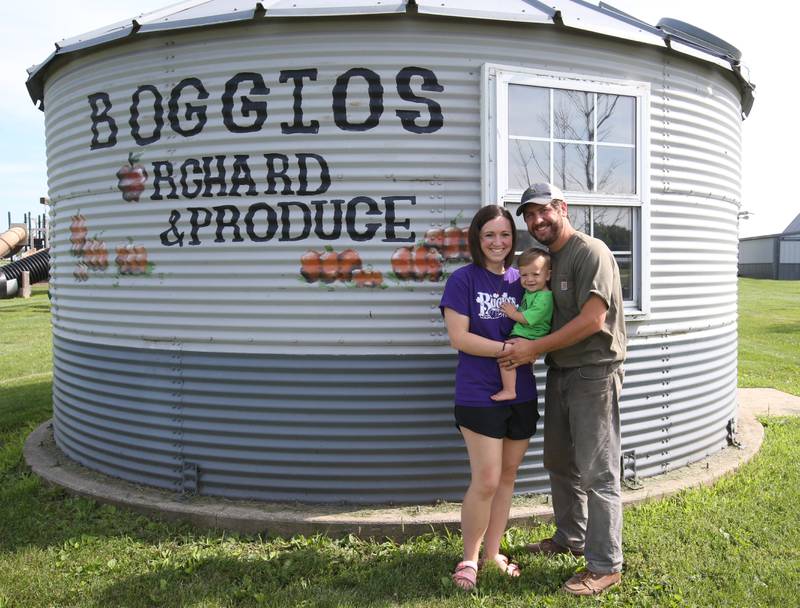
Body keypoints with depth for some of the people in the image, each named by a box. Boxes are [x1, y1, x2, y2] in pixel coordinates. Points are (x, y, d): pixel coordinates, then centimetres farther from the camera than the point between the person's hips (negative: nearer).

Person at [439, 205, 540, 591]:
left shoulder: (521, 279, 8)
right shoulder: (463, 279, -7)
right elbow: (458, 337, -14)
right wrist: (509, 348, -19)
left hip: (521, 395, 6)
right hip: (479, 395, -5)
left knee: (507, 477, 13)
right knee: (486, 482, -5)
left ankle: (492, 552, 29)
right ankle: (468, 558, 16)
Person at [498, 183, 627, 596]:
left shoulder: (590, 252, -14)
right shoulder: (544, 259, 13)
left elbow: (593, 319, -22)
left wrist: (535, 348, -19)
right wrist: (528, 349, 0)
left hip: (594, 373, -9)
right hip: (560, 372, 9)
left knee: (598, 473, -3)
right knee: (559, 463, 19)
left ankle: (605, 565, 8)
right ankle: (570, 538, 36)